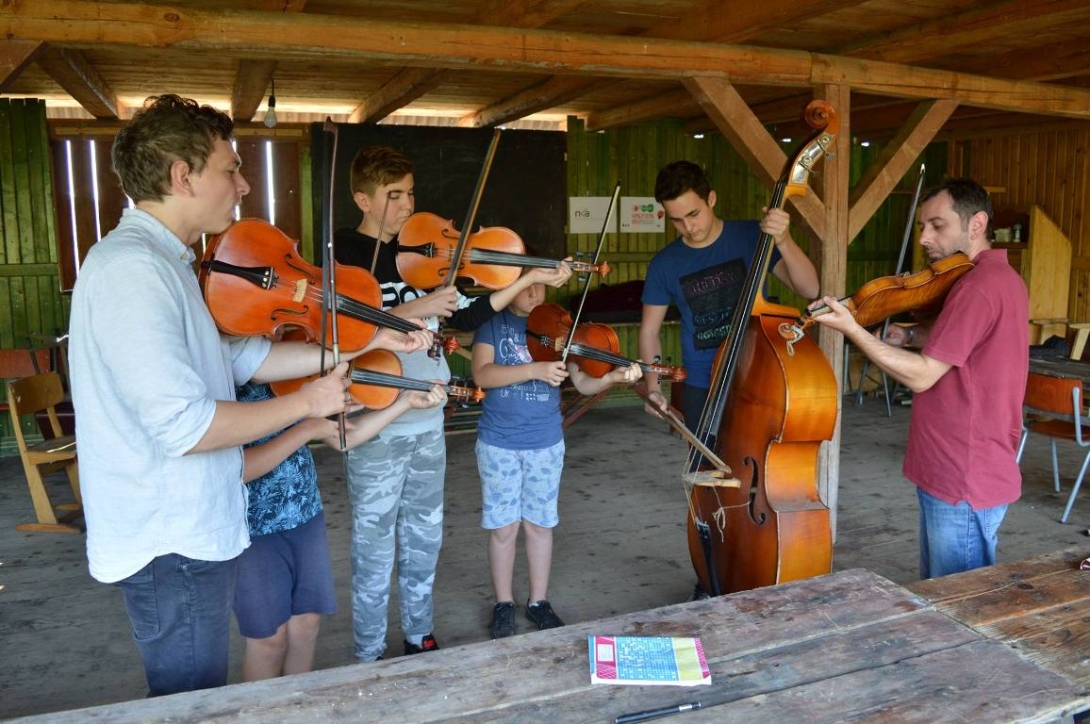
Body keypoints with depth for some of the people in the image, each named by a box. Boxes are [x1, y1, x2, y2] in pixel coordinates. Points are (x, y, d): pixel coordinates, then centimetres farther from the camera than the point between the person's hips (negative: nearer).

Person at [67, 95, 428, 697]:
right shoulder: (131, 269, -23)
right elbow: (183, 426, -30)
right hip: (171, 548, -10)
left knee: (194, 700, 24)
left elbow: (238, 357, 11)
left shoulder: (156, 262, 11)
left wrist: (366, 342, 8)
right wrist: (305, 403, -17)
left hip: (191, 532, 10)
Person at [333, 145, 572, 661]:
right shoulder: (343, 256, -8)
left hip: (428, 420, 6)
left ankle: (420, 637, 36)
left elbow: (466, 317, 6)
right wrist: (411, 310, -27)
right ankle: (369, 656, 24)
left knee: (424, 538, 17)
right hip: (375, 424, -5)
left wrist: (529, 279, -1)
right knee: (375, 547, 6)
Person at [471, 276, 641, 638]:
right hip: (498, 443, -1)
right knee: (503, 526, 7)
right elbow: (482, 375, -19)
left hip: (546, 442, 1)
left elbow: (583, 383, -5)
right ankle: (503, 604, 24)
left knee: (539, 524, 11)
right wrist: (535, 369, -30)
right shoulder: (492, 324, -4)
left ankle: (538, 601, 27)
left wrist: (612, 377, -26)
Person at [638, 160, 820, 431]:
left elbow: (809, 289, -13)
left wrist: (783, 242, -30)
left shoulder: (753, 237, -7)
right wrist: (653, 386, -6)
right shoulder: (664, 264, -2)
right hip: (701, 386, 2)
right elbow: (649, 330, 6)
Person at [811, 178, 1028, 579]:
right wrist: (911, 335, 5)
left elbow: (921, 376, -21)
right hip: (956, 470, 10)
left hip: (965, 481, -10)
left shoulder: (978, 286, -21)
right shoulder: (999, 276, 13)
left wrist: (851, 329, -20)